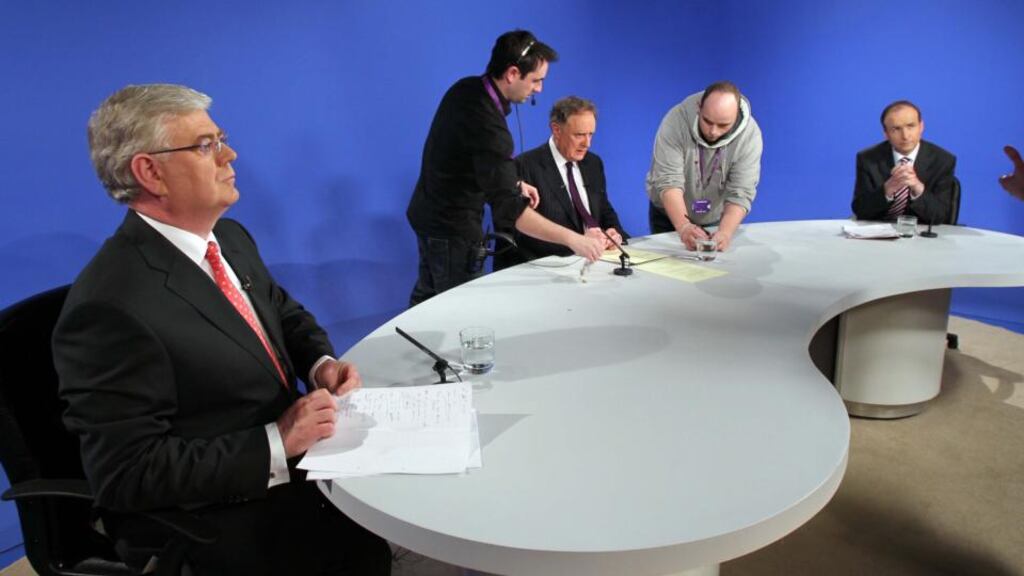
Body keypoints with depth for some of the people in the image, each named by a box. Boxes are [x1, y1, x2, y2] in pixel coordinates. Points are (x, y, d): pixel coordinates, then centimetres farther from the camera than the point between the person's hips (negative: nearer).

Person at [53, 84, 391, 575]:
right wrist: (276, 444, -25)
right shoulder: (111, 307, -23)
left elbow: (285, 313, 16)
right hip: (205, 525, -7)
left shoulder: (229, 237, 2)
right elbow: (128, 473, -22)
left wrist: (321, 363, -5)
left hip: (289, 453, 8)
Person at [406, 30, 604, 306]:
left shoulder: (466, 89, -3)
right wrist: (572, 239, -36)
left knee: (427, 298, 21)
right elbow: (508, 209, -35)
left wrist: (514, 183, 6)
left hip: (431, 214, 9)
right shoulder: (486, 123, -31)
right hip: (452, 229, -9)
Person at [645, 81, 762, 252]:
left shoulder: (750, 134, -22)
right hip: (670, 216, -1)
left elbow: (740, 192, -24)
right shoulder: (676, 120, -25)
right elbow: (668, 180, -30)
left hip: (717, 220, 1)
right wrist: (684, 227, -45)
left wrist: (725, 232, -42)